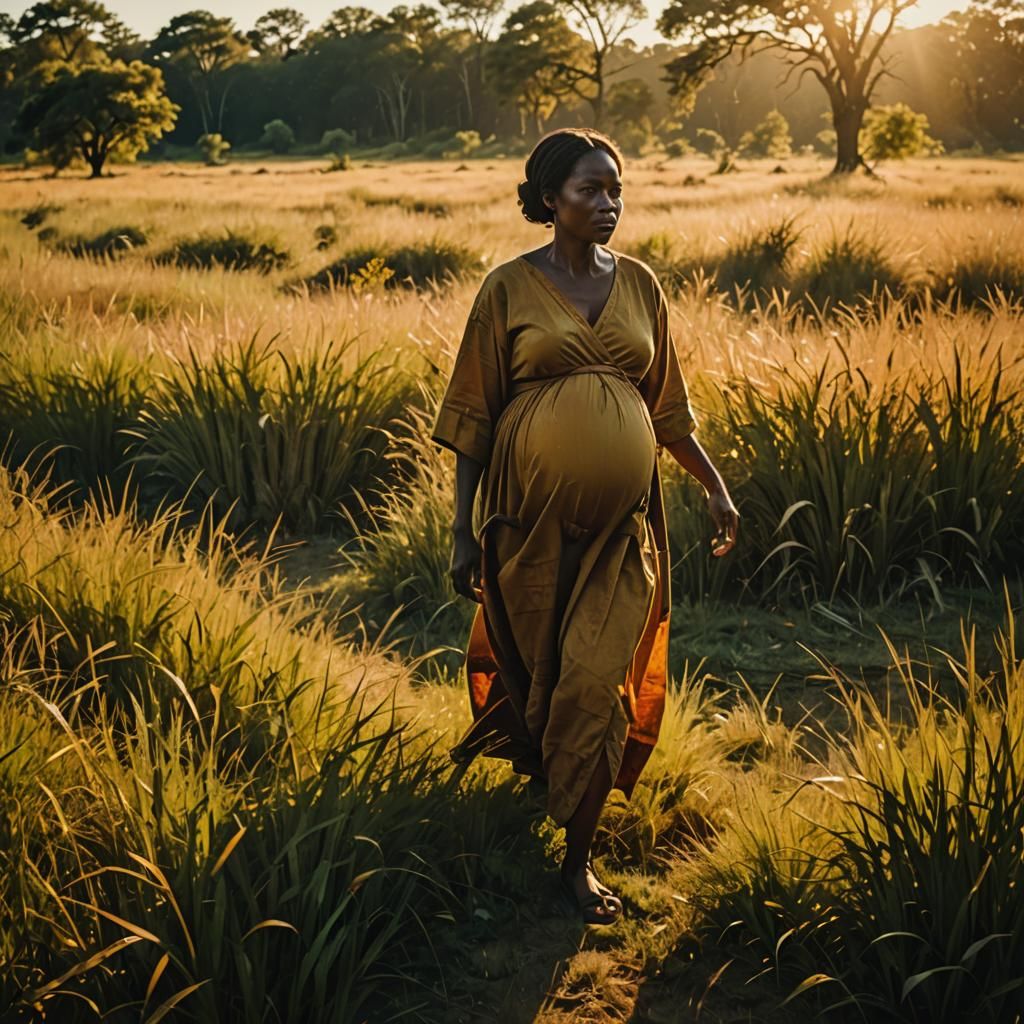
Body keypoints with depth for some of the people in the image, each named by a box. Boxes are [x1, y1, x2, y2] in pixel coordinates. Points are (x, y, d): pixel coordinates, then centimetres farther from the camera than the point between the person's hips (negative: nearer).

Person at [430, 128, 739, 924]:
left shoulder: (640, 285, 6)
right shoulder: (509, 288, -4)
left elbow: (668, 407, 13)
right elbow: (472, 416, -3)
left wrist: (716, 486, 7)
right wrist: (464, 530, -6)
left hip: (621, 515, 2)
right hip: (534, 509, -2)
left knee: (601, 680, -1)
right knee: (531, 658, 13)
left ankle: (579, 855, 12)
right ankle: (530, 751, 48)